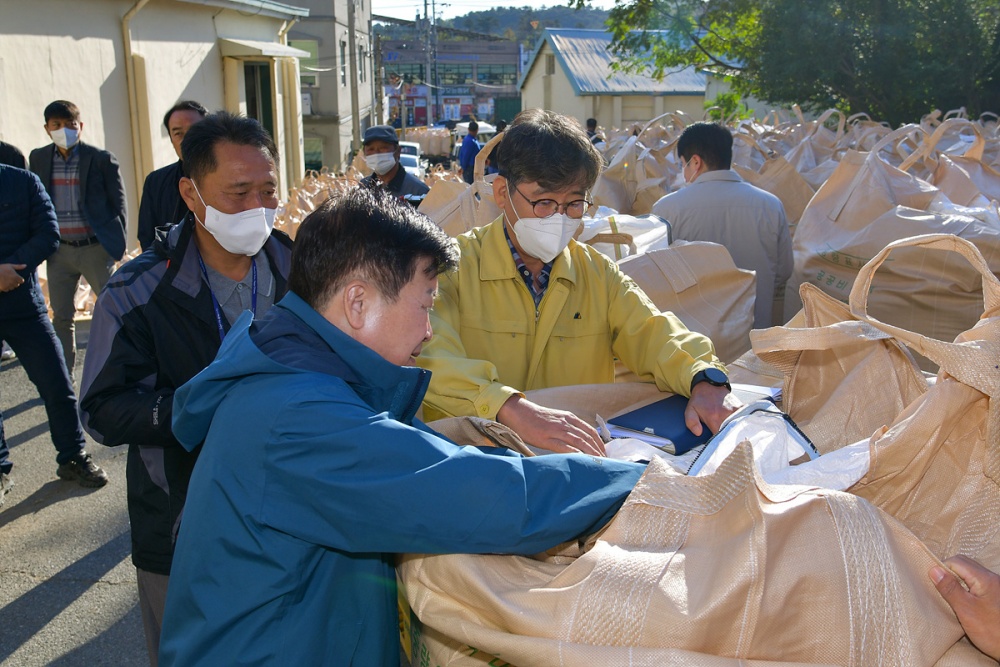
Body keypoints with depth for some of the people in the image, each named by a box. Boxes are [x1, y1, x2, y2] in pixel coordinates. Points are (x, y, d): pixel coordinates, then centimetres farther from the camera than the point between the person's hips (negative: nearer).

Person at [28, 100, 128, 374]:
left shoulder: (101, 159, -3)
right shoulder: (38, 159, 7)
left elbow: (118, 204, 0)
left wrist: (117, 243, -5)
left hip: (96, 248, -3)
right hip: (59, 251, 3)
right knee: (61, 317, 9)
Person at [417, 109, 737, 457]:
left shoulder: (598, 272, 10)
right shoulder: (454, 266, -6)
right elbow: (427, 357, -22)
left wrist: (705, 381, -20)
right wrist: (511, 408, -38)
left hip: (581, 454, 3)